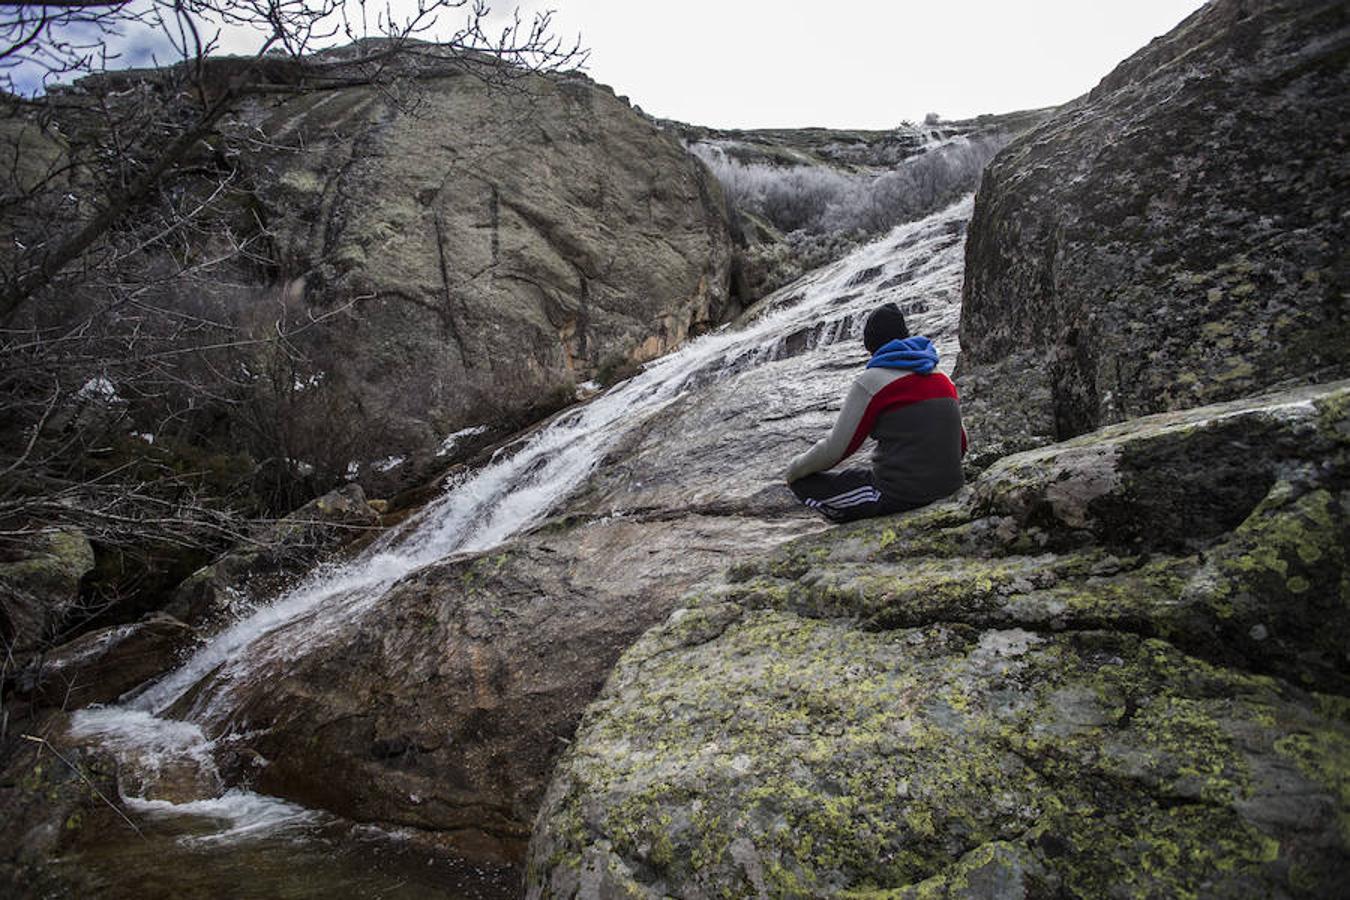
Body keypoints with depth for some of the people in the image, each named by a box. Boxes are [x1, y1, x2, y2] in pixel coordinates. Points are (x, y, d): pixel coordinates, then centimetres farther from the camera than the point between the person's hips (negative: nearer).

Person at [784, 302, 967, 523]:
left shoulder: (871, 382, -11)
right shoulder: (944, 380, 9)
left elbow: (836, 448, -10)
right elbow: (960, 443, 16)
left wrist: (795, 469, 7)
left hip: (899, 496, -8)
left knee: (802, 482, 4)